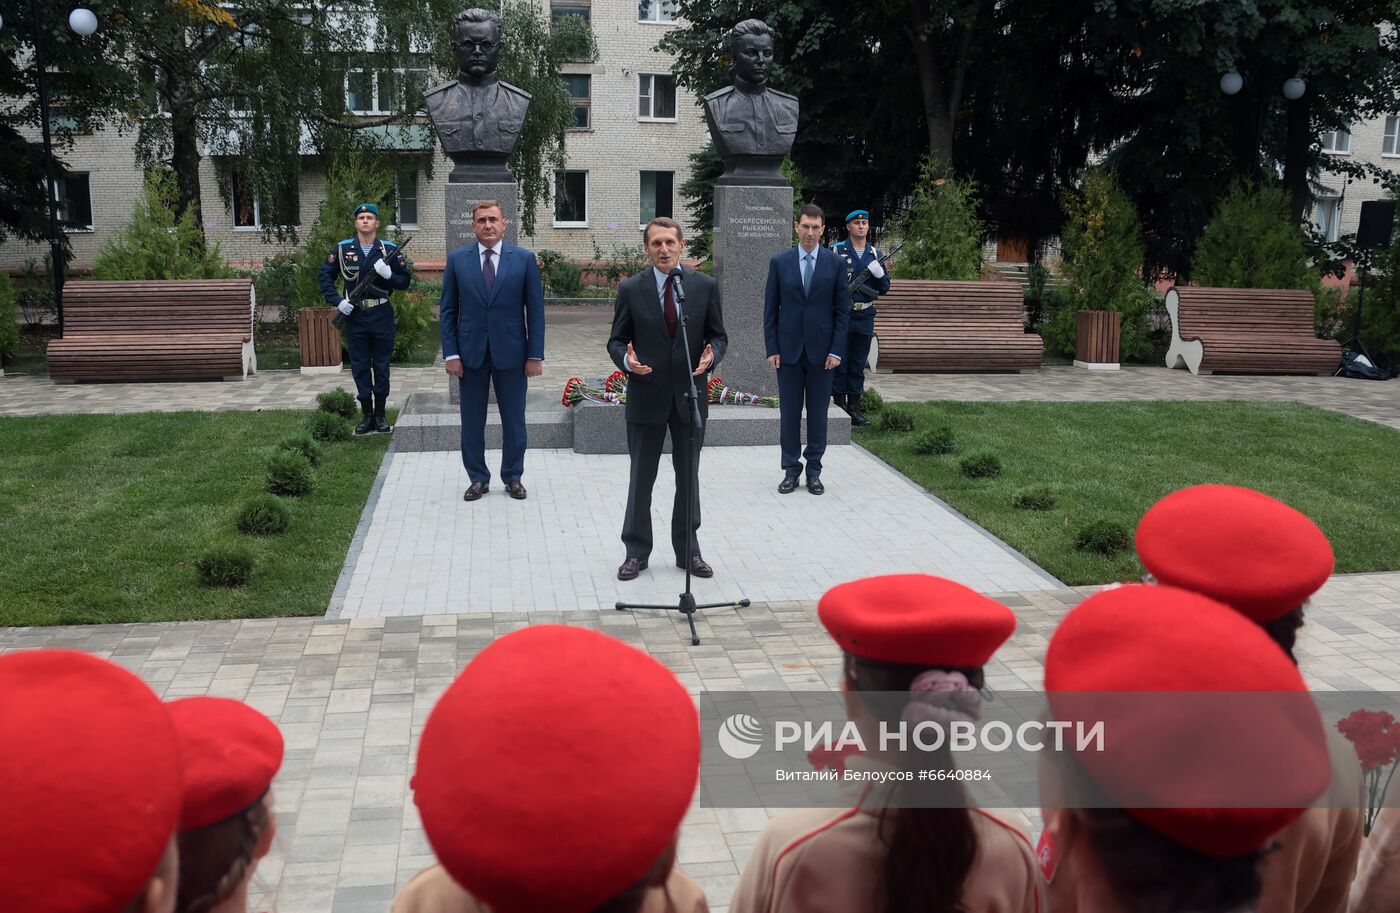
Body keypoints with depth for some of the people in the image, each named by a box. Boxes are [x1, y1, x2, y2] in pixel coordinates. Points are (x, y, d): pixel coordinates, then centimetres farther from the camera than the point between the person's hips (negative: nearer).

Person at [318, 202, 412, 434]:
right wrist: (337, 301, -5)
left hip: (382, 316, -1)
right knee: (359, 366, 6)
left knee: (382, 365, 6)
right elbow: (325, 276, 8)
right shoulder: (342, 249, 2)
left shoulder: (390, 250, 0)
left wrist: (389, 274, -17)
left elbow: (405, 281, 2)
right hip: (355, 315, 1)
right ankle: (367, 415, 15)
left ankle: (380, 415, 17)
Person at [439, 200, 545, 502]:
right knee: (472, 421, 7)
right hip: (471, 353, 1)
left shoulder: (524, 259, 0)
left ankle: (513, 477, 23)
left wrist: (535, 355, -4)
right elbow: (447, 310, 4)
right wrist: (451, 353, -4)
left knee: (514, 420, 8)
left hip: (511, 352, -1)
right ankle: (478, 479, 21)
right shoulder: (457, 259, 2)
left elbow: (535, 310, 0)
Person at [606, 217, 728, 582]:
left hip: (690, 395, 1)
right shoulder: (631, 289, -2)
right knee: (641, 479, 8)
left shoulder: (705, 286, 0)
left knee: (688, 478, 11)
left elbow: (718, 335, 6)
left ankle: (688, 550, 24)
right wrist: (627, 359, -19)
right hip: (646, 397, -1)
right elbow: (616, 340, 2)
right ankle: (636, 552, 20)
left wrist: (710, 356, -16)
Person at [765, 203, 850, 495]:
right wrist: (772, 348, -3)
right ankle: (791, 469, 13)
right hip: (788, 349, 0)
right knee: (789, 413, 4)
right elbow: (770, 309, 4)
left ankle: (814, 470, 15)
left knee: (818, 413, 6)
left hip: (822, 349, 0)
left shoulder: (836, 263, 2)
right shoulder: (779, 262, 3)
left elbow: (843, 310, 1)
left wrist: (837, 350, -6)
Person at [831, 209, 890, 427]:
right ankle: (839, 407, 6)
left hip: (865, 318, 4)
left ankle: (854, 407, 14)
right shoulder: (836, 251, -1)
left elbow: (885, 288, 13)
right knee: (839, 363, 0)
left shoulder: (875, 254, 11)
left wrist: (879, 273, -7)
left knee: (858, 365, 8)